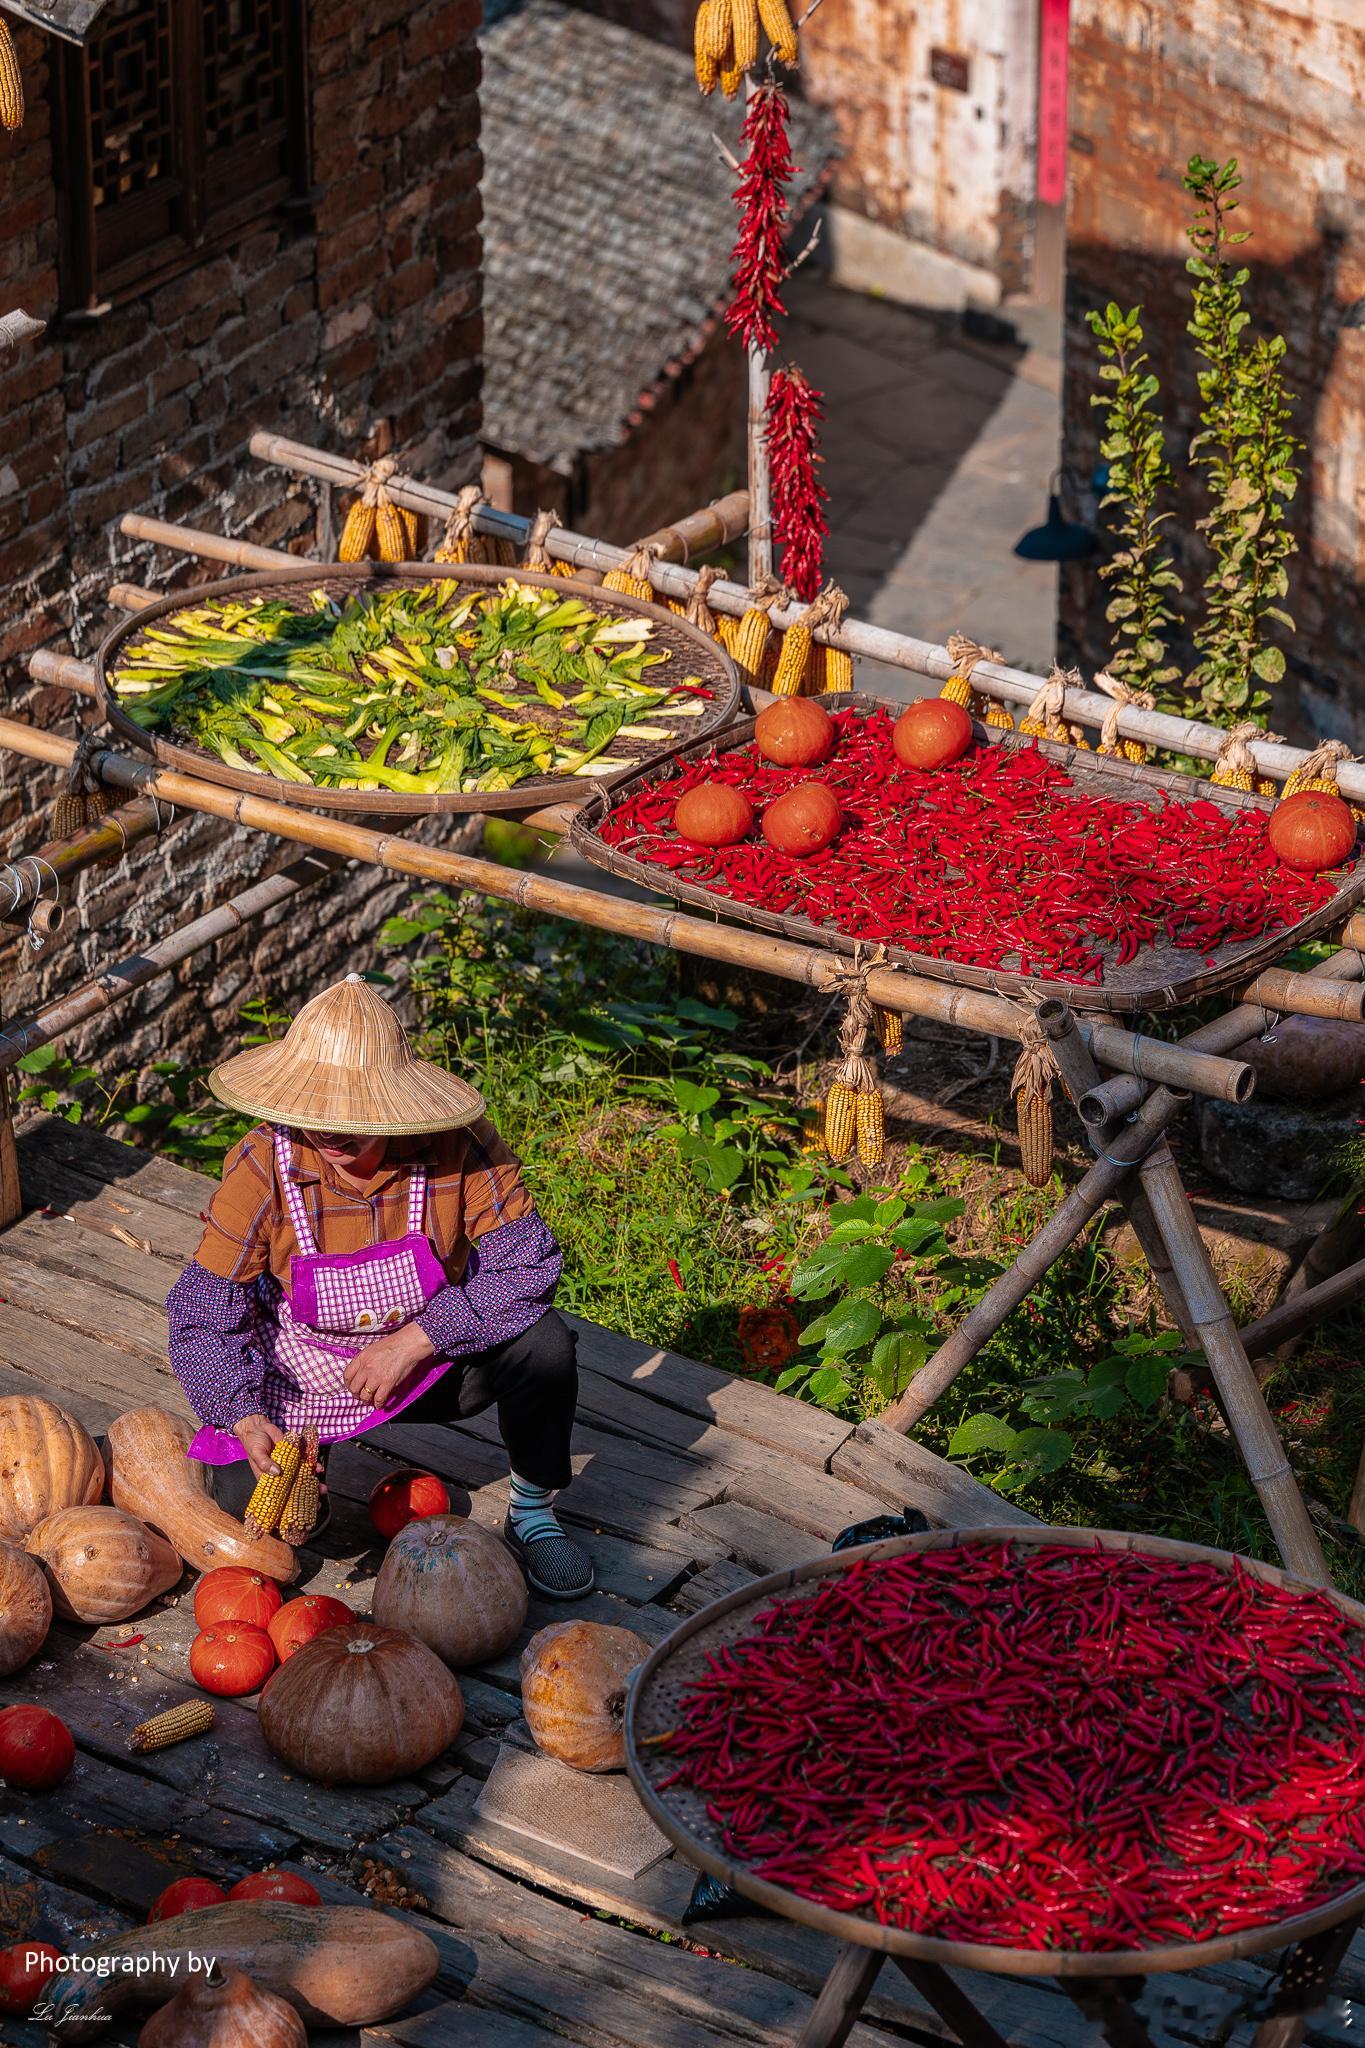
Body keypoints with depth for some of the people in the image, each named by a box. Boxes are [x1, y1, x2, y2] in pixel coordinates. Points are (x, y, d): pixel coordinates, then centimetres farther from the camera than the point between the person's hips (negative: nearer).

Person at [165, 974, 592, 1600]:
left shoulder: (460, 1146, -24)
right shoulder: (263, 1166, -24)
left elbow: (528, 1265, -24)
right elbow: (202, 1312, -20)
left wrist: (415, 1340, -31)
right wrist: (246, 1420, -36)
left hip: (430, 1362, 0)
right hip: (305, 1380, 0)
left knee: (542, 1340, -27)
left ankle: (532, 1515, -1)